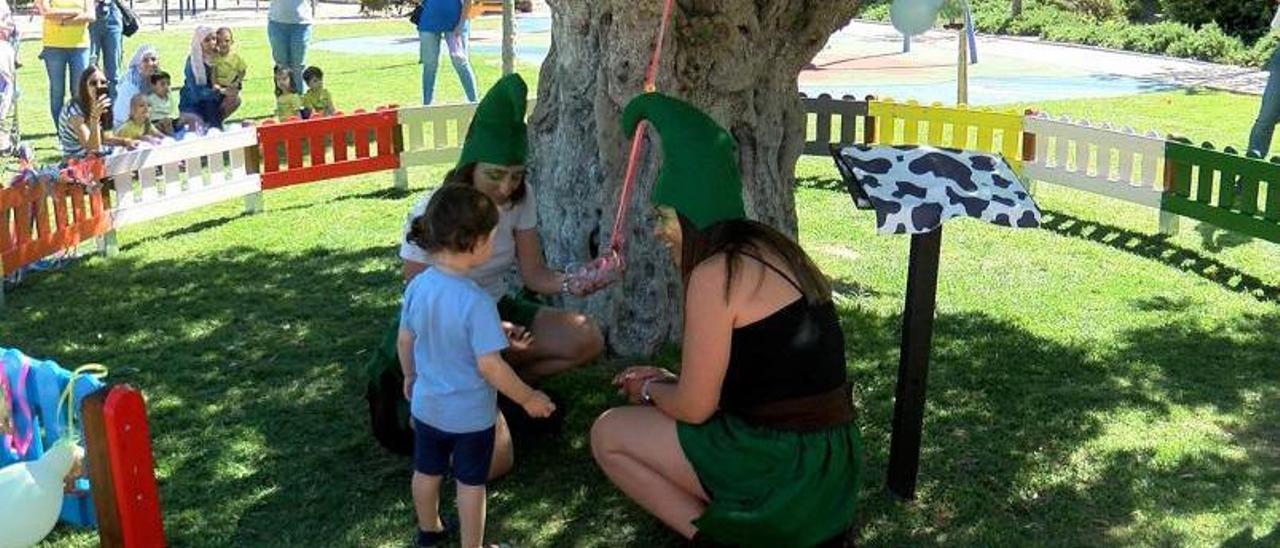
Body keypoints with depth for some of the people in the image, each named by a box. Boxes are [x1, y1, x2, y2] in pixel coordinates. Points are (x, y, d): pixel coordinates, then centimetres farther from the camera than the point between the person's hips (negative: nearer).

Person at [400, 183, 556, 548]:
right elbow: (489, 367, -27)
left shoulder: (417, 286, -12)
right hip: (470, 414, -6)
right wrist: (528, 399, -13)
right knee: (470, 483, 14)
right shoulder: (476, 302, -30)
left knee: (427, 471, 25)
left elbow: (404, 342, 2)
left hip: (426, 405, 6)